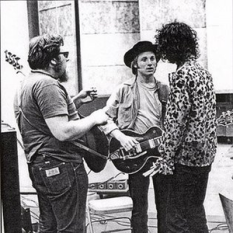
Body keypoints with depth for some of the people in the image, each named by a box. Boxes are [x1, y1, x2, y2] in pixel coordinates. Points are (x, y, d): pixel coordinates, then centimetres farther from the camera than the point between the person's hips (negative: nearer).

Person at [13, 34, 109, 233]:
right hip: (61, 167, -10)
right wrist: (94, 119, -13)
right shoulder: (47, 84, -19)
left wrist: (75, 101, 15)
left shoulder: (28, 83, 14)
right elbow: (63, 132, -26)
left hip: (40, 165, 11)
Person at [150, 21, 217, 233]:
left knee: (178, 216, -1)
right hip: (206, 151, 9)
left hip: (187, 154, -9)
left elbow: (176, 120, -19)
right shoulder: (204, 72, 12)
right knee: (195, 209, 19)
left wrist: (165, 158, -14)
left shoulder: (181, 75, -16)